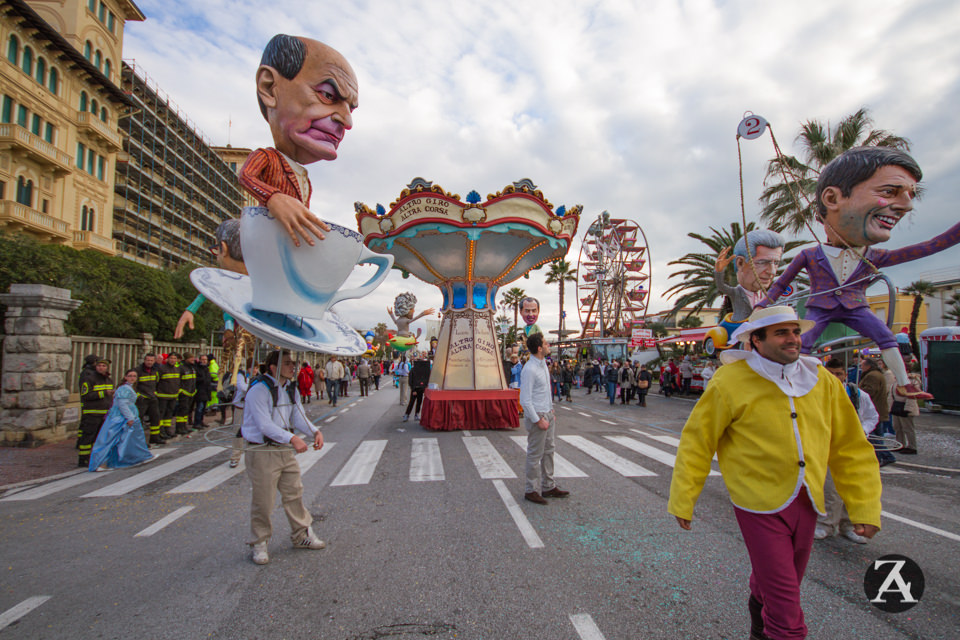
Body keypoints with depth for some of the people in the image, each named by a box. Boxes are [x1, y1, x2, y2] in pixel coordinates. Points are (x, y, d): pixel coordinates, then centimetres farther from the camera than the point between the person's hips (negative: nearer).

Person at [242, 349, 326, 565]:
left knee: (294, 493, 14)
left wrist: (315, 432, -13)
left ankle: (301, 535, 29)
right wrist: (292, 438, -33)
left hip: (285, 450, 7)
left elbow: (298, 416, 5)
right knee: (263, 500, 3)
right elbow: (265, 425, -24)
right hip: (262, 452, -7)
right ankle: (260, 543, 22)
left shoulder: (291, 388, 7)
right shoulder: (259, 390, -18)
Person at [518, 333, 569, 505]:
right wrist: (538, 420, -20)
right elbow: (525, 400, -22)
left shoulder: (543, 364, 8)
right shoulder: (530, 370, -22)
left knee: (549, 450, 18)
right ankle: (531, 491, 16)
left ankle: (548, 486, 32)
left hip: (548, 413, 9)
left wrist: (551, 410, 15)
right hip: (536, 415, -9)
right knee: (535, 455, 2)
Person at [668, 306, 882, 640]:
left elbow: (851, 448, 10)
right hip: (759, 502, -5)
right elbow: (697, 441, -8)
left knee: (781, 585, 24)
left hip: (806, 503, 6)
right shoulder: (731, 381, -13)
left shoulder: (823, 381, 1)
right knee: (786, 611, -4)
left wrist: (865, 508, 5)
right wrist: (683, 501, -5)